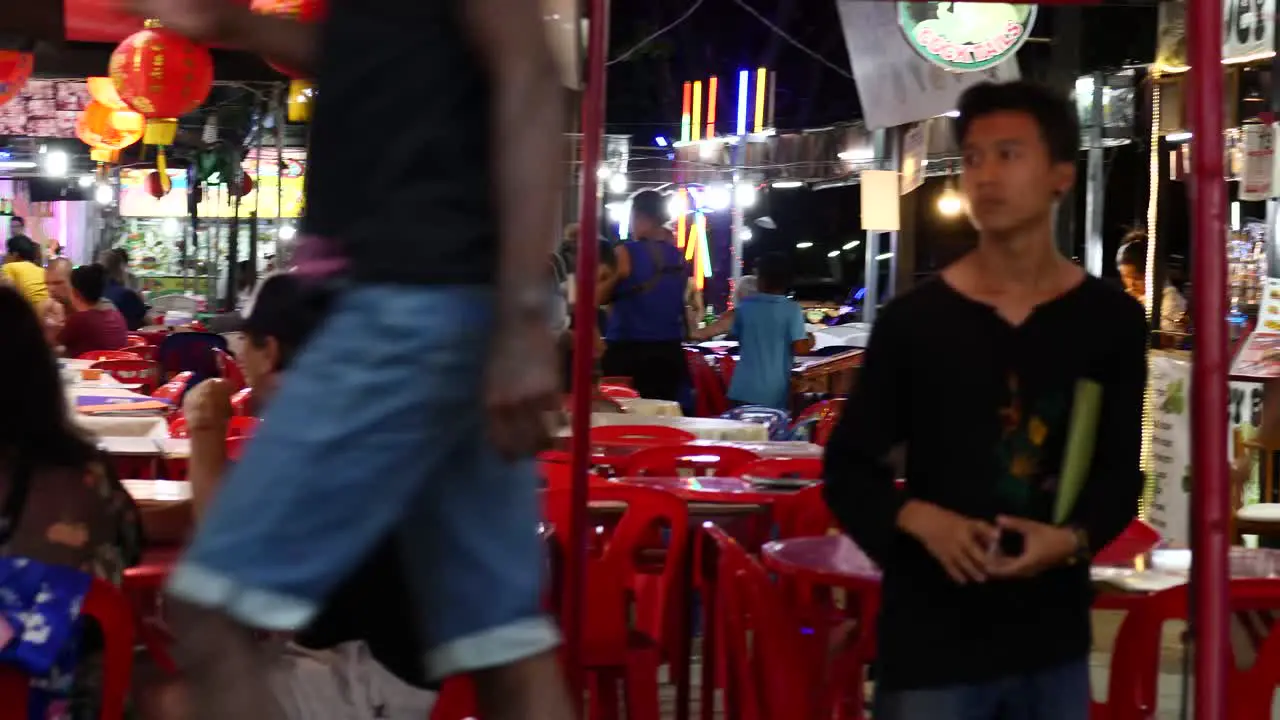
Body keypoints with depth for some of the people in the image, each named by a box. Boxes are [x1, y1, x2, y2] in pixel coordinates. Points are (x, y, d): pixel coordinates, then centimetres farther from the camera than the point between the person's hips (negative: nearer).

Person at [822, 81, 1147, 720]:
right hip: (929, 640, -2)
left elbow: (1118, 470, 7)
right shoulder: (912, 320, -3)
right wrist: (921, 521, -17)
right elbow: (847, 468, 3)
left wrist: (1074, 537, -14)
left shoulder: (1109, 321, 2)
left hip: (1053, 641, 2)